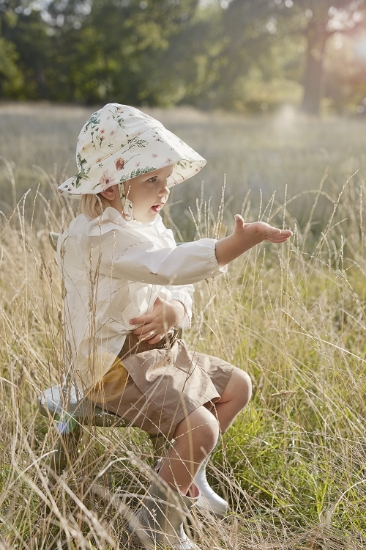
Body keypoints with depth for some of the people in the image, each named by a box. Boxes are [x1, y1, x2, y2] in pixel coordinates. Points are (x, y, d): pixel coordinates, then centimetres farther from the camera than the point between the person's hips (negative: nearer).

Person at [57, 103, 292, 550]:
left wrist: (174, 311, -19)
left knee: (238, 385, 13)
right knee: (201, 427, -24)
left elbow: (177, 288, 6)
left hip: (157, 350, 10)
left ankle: (187, 475, 26)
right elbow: (170, 265, -40)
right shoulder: (99, 237, -25)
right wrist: (238, 243, -50)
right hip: (114, 365, -10)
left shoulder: (149, 227, 9)